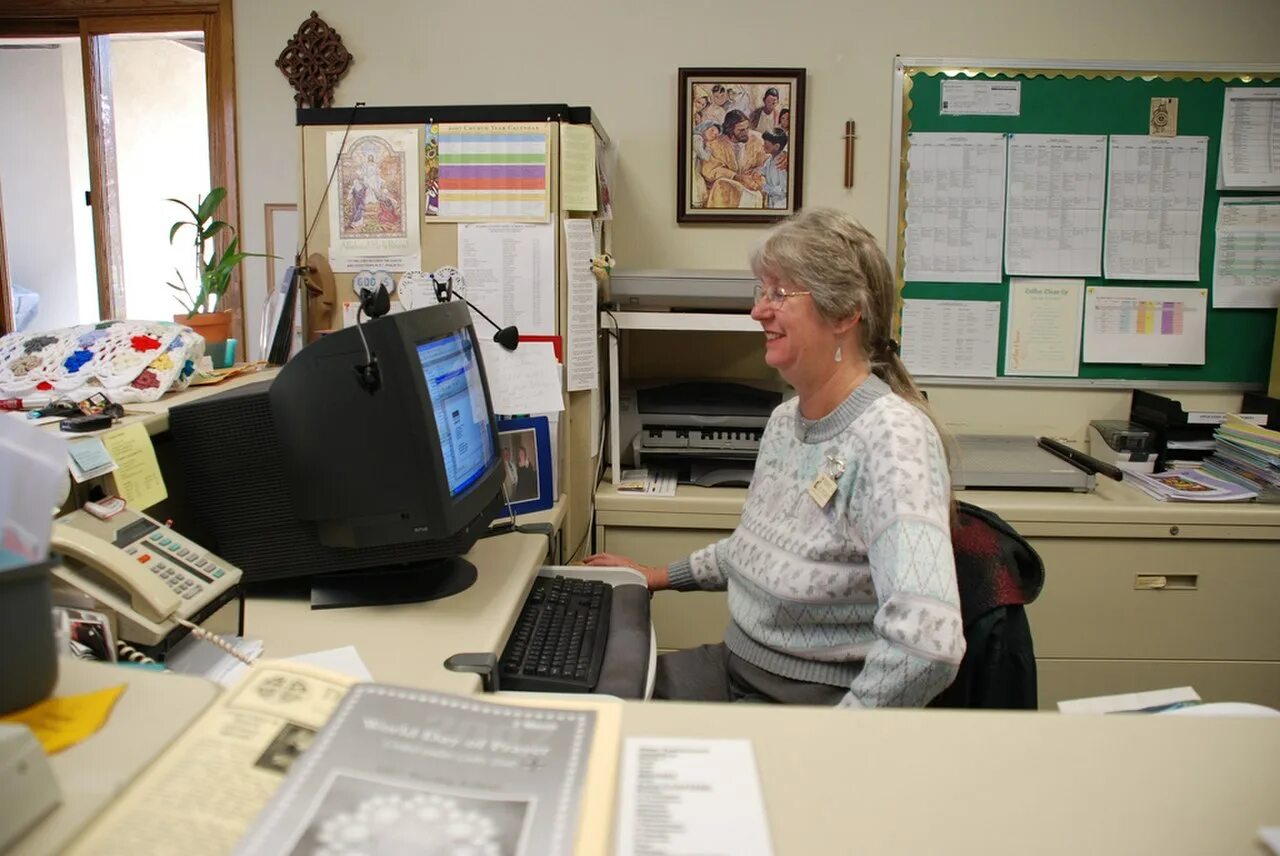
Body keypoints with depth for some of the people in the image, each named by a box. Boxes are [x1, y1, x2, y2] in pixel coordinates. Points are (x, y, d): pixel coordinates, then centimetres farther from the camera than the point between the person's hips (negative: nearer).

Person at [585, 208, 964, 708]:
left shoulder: (891, 438, -25)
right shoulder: (785, 419, 5)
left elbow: (927, 643, -35)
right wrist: (664, 577, 22)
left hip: (818, 701, -8)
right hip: (738, 668, 8)